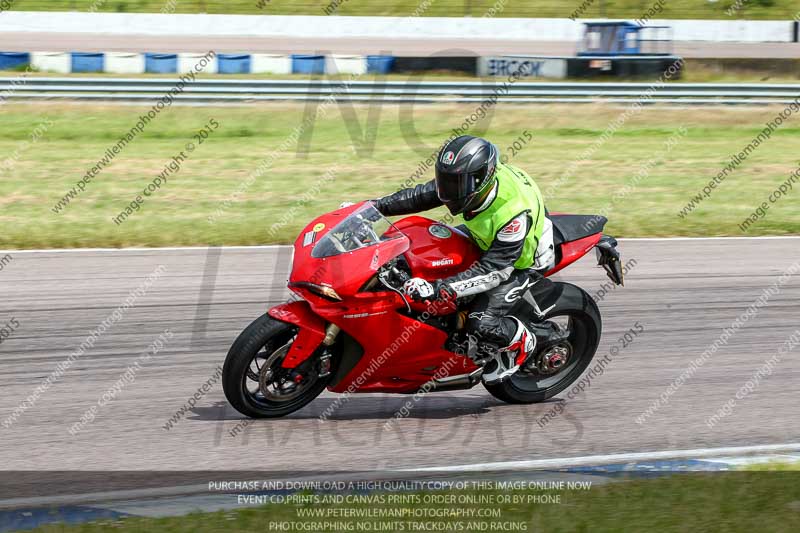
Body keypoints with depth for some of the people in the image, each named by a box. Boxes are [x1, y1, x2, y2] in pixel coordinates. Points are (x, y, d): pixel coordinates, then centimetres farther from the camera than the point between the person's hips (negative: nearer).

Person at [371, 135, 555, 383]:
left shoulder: (513, 212, -42)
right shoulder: (471, 177, -22)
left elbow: (493, 270, -38)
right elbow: (421, 195, -8)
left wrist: (439, 289, -47)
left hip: (521, 261, -8)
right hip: (488, 240, 8)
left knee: (480, 323, -20)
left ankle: (521, 342, 11)